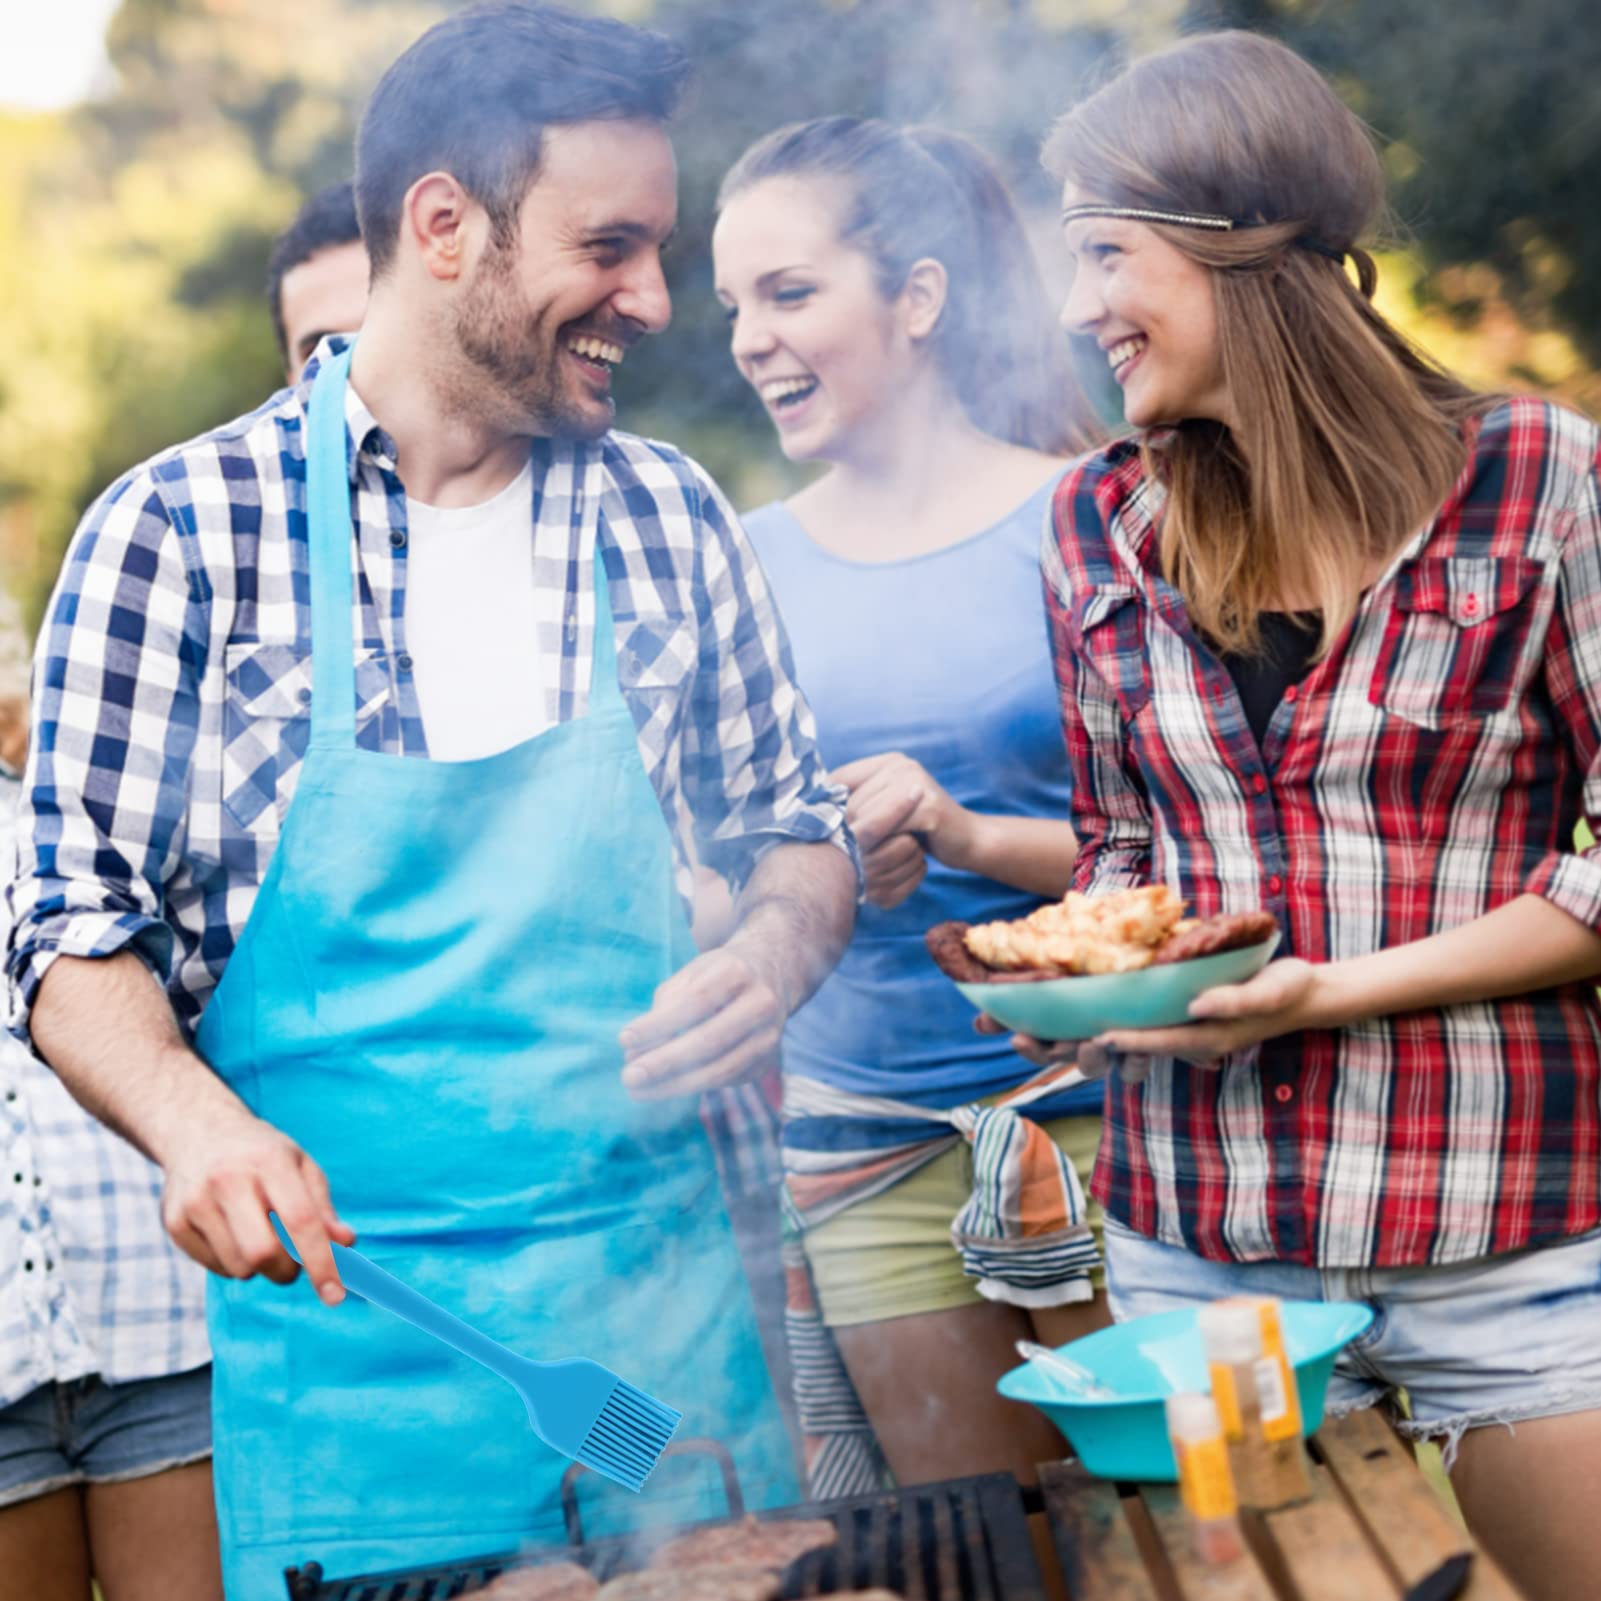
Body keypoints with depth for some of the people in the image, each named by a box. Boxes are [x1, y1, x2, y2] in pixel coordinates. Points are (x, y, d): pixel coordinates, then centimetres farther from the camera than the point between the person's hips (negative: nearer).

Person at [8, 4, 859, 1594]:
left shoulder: (667, 519, 5)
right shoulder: (178, 533, -6)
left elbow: (786, 823, 16)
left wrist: (780, 944, -7)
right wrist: (190, 1117, -22)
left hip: (664, 1298, 3)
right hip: (343, 1319, -3)